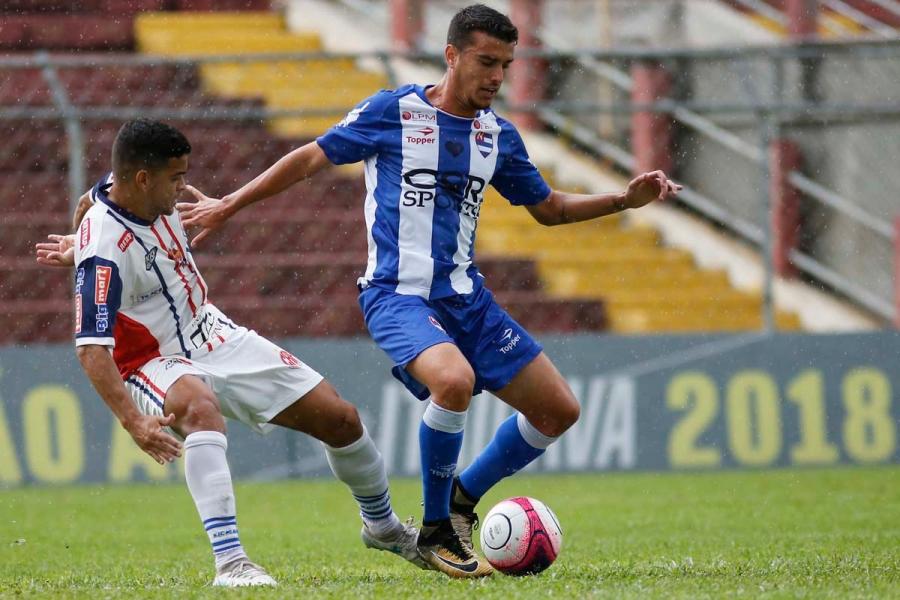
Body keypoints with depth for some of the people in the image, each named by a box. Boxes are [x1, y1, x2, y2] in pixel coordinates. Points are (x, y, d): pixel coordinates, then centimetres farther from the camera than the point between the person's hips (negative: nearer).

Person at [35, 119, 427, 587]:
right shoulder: (103, 251, -31)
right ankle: (229, 562, -47)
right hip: (158, 365, -8)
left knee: (340, 419, 7)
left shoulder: (138, 190, -7)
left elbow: (90, 202, 16)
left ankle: (383, 528, 36)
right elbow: (91, 349, -36)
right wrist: (133, 422, -45)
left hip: (215, 336, 8)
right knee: (200, 406, -44)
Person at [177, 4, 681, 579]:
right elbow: (311, 158, 3)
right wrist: (228, 205, 4)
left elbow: (549, 207, 21)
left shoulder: (499, 135, 9)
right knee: (454, 380, -35)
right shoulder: (393, 111, -6)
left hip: (466, 296, 6)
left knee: (559, 409, 1)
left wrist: (624, 200, 8)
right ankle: (436, 531, -15)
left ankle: (461, 498, 19)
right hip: (398, 294, -6)